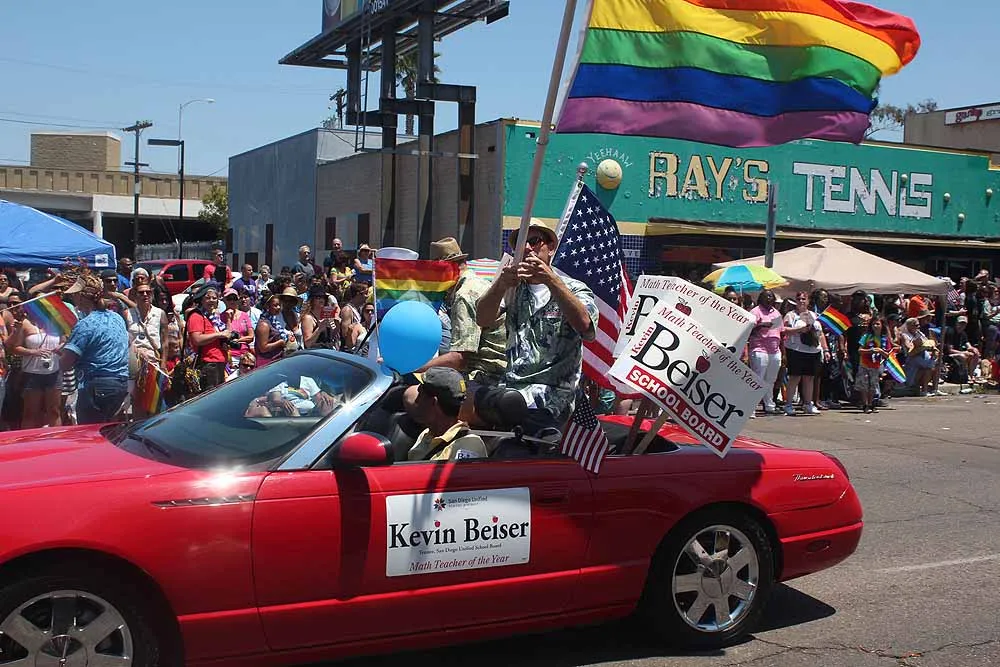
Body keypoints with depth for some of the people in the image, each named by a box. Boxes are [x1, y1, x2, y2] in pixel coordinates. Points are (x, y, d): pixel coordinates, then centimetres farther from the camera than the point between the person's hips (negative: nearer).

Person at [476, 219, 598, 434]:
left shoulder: (574, 289, 7)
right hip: (510, 387, 5)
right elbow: (482, 320, -2)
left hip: (551, 394, -5)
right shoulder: (514, 289, 17)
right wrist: (501, 285, -21)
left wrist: (551, 280, -24)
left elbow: (585, 327, -16)